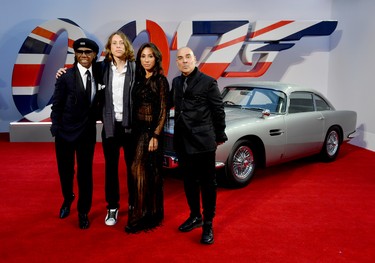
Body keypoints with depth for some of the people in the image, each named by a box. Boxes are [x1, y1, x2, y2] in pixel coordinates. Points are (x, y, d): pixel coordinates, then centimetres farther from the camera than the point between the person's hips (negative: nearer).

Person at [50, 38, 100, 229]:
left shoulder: (97, 75, 2)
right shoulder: (66, 77, -8)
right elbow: (57, 106, -7)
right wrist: (56, 130, -10)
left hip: (88, 132, 2)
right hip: (66, 131, -2)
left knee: (85, 173, 7)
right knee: (65, 171, 14)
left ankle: (83, 212, 25)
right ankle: (67, 199, 43)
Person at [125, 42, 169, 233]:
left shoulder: (161, 81, -6)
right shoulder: (138, 79, 10)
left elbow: (163, 111, -9)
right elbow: (134, 107, 10)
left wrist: (155, 136, -15)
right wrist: (133, 130, 2)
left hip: (152, 131, -6)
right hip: (137, 130, 6)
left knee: (150, 173, -1)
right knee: (137, 171, 11)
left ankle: (149, 215, 10)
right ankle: (140, 213, 25)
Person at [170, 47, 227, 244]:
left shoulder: (208, 82, -6)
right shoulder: (176, 82, 10)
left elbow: (218, 111, -2)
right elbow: (170, 102, 26)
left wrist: (220, 136, 2)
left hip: (203, 141, -5)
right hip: (182, 142, 6)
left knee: (207, 184, 4)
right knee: (189, 182, 15)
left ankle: (208, 224, 16)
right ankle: (195, 216, 32)